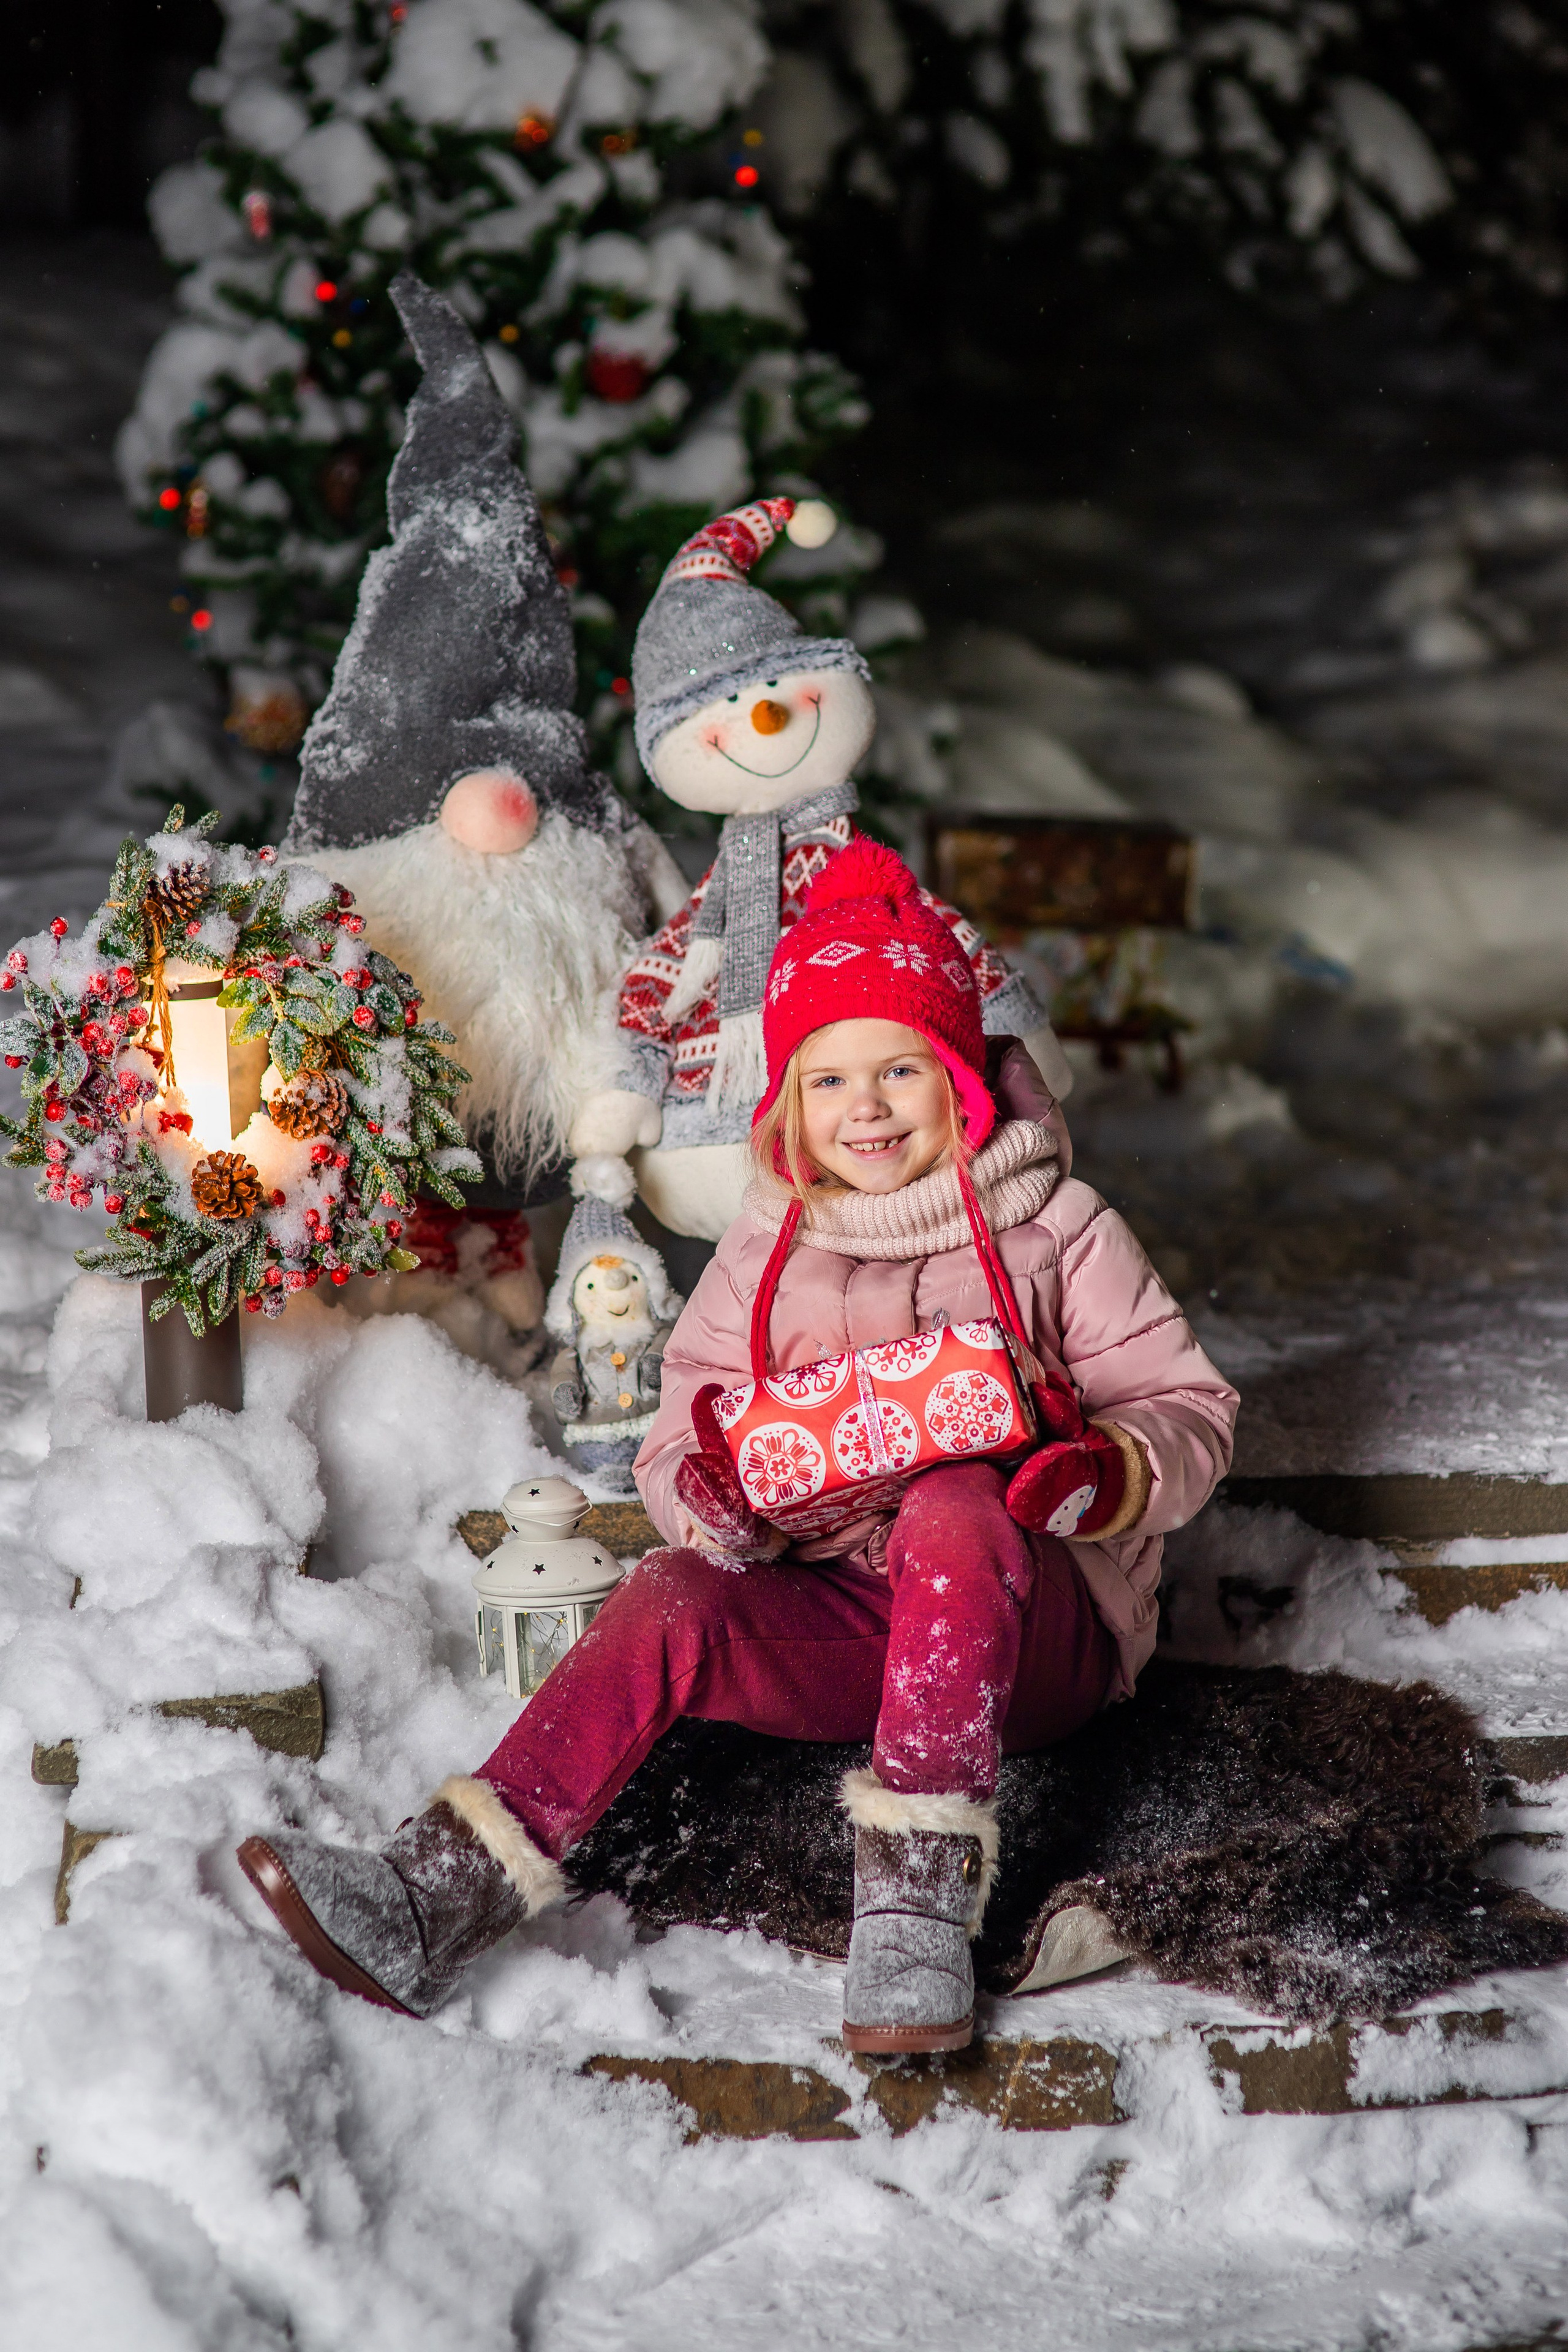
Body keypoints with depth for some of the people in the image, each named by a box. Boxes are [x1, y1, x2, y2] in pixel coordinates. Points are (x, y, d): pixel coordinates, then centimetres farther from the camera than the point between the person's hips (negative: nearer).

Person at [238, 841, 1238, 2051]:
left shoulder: (1053, 1229, 1)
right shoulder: (767, 1254, 10)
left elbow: (1192, 1413, 0)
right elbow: (679, 1444, 7)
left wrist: (1106, 1474, -23)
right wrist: (715, 1502, -19)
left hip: (1038, 1631, -3)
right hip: (838, 1622, 3)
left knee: (951, 1508, -35)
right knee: (670, 1596, -26)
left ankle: (921, 1894, -38)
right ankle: (434, 1902, -38)